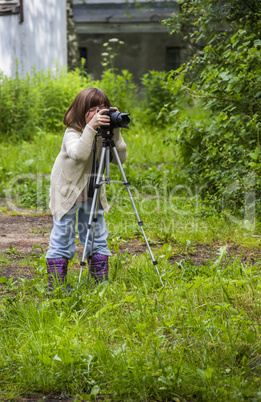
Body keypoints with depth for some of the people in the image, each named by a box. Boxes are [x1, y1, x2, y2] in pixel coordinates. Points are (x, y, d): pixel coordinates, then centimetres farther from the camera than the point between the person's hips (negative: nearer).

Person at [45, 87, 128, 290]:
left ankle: (102, 281, 20)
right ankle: (56, 285, 7)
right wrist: (91, 127, -46)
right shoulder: (72, 133, -19)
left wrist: (116, 133, -20)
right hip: (68, 193, -5)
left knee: (98, 239, 9)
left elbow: (121, 158, -11)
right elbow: (79, 153, -41)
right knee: (62, 240, -2)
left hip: (92, 195, 6)